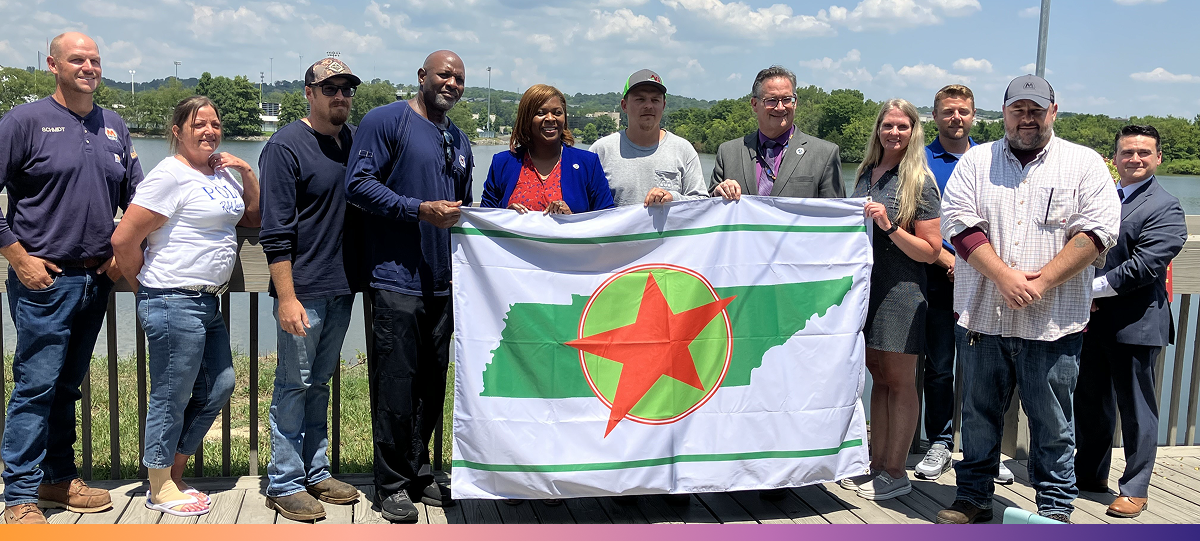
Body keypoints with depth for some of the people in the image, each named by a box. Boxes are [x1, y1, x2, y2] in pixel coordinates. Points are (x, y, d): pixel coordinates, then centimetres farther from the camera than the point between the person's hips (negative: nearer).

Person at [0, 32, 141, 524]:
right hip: (45, 280, -5)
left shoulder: (114, 127, 12)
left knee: (68, 386, 14)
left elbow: (135, 197, 19)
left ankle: (59, 479, 25)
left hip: (97, 280, 6)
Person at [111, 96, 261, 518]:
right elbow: (123, 240, -15)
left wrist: (247, 173, 4)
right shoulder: (171, 175, -13)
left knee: (218, 389, 16)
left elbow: (255, 217, 19)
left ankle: (173, 473, 30)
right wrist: (150, 286, -1)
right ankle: (160, 490, 17)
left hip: (208, 302, 9)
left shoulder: (222, 172, 12)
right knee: (171, 399, 2)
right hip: (174, 304, -9)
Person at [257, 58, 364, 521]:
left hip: (342, 288, 7)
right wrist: (287, 297, -18)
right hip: (304, 290, -7)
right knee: (295, 384, 2)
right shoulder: (286, 147, -10)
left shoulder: (356, 140, 11)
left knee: (319, 383, 15)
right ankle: (285, 483, 12)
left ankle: (315, 473, 25)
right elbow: (275, 231, -14)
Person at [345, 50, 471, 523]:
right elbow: (358, 183, -12)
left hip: (443, 282, 7)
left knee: (432, 385, 12)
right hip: (397, 278, -7)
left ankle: (419, 475, 25)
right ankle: (392, 485, 9)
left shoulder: (460, 142, 20)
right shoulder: (386, 121, -3)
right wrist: (420, 210, -17)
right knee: (396, 385, -3)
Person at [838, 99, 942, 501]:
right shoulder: (866, 174, 11)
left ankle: (895, 473, 8)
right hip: (866, 286, 6)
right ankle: (877, 465, 19)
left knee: (899, 381, 1)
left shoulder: (919, 182, -7)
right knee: (878, 377, 12)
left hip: (900, 291, -6)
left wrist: (890, 226, -20)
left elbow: (930, 251, -10)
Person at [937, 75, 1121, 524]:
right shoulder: (975, 161, 9)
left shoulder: (1085, 164, 6)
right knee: (979, 414, 11)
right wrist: (1004, 277, -13)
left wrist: (1041, 281, -14)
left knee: (1053, 422, 5)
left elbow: (1096, 232, -5)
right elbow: (960, 224, -2)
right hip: (982, 315, 2)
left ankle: (1055, 508, 19)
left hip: (1052, 321, -1)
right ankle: (973, 498, 25)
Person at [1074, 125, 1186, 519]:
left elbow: (1143, 266, -18)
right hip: (1094, 322, 6)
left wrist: (1092, 289, -17)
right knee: (1090, 402, 16)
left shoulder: (1165, 208, -8)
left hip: (1136, 325, -6)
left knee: (1136, 409, 4)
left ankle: (1135, 489, 16)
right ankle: (1091, 475, 32)